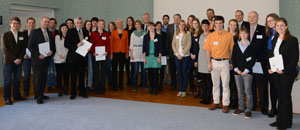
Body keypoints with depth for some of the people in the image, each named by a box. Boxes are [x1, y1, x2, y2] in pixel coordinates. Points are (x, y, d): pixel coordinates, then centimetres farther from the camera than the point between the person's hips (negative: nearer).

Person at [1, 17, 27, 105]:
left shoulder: (22, 35, 9)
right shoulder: (5, 35, -2)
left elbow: (23, 48, 5)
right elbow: (5, 49, -8)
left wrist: (20, 58, -7)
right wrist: (14, 59, -13)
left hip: (18, 61, 4)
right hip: (8, 61, -3)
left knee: (17, 79, 10)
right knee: (8, 80, 1)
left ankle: (17, 96, 21)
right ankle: (7, 98, 9)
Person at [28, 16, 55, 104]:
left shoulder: (50, 33, 13)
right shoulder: (35, 32, -4)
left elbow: (52, 45, 16)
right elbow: (30, 46, -8)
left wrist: (52, 51, -6)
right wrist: (38, 55, -15)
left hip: (46, 59, 5)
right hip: (37, 59, -5)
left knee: (44, 78, 8)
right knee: (37, 78, -3)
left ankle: (41, 94, 19)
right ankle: (38, 97, 4)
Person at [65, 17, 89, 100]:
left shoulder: (86, 32, 10)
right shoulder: (70, 32, -1)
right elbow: (66, 44, -7)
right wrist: (77, 45, -19)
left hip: (82, 56, 3)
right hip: (73, 57, -3)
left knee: (82, 75, 10)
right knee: (73, 76, 4)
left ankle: (82, 92, 21)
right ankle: (73, 93, 16)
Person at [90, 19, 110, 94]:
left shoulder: (106, 34, 9)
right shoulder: (93, 33, 6)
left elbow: (108, 44, 6)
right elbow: (91, 44, 2)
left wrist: (107, 52, -11)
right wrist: (93, 52, -13)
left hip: (104, 55, 1)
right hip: (95, 55, -1)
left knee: (103, 71, 2)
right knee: (95, 71, 1)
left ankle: (102, 88, 10)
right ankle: (96, 88, 10)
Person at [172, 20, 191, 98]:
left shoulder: (188, 33, -1)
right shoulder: (176, 34, 11)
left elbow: (189, 45, -7)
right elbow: (173, 44, 8)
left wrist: (182, 54, -11)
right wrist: (177, 53, -4)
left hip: (185, 56, -3)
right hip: (177, 56, 3)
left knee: (185, 73, 0)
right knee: (179, 73, 6)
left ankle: (184, 90, 7)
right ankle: (180, 90, 14)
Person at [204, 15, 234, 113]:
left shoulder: (228, 35, -2)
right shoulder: (211, 36, 4)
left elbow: (231, 50, 0)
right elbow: (208, 51, 5)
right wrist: (209, 63, -1)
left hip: (224, 62, -2)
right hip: (214, 62, 2)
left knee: (225, 84, 1)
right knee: (215, 84, 12)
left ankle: (226, 104, 9)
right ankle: (216, 102, 23)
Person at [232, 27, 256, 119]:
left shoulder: (251, 46, 0)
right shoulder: (236, 45, 8)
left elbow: (253, 59, -3)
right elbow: (233, 58, 6)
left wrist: (246, 70, -10)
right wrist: (236, 69, -4)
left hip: (247, 72, -3)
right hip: (237, 72, 3)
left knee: (248, 90, -4)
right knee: (240, 90, 10)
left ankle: (248, 109, 4)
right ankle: (241, 108, 20)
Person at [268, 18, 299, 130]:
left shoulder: (292, 40, -7)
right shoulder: (274, 40, 13)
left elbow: (295, 58, -12)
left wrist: (285, 70, -19)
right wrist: (269, 68, 3)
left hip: (287, 73, -6)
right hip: (276, 72, 6)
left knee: (286, 96, 1)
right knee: (280, 96, 12)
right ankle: (279, 120, 21)